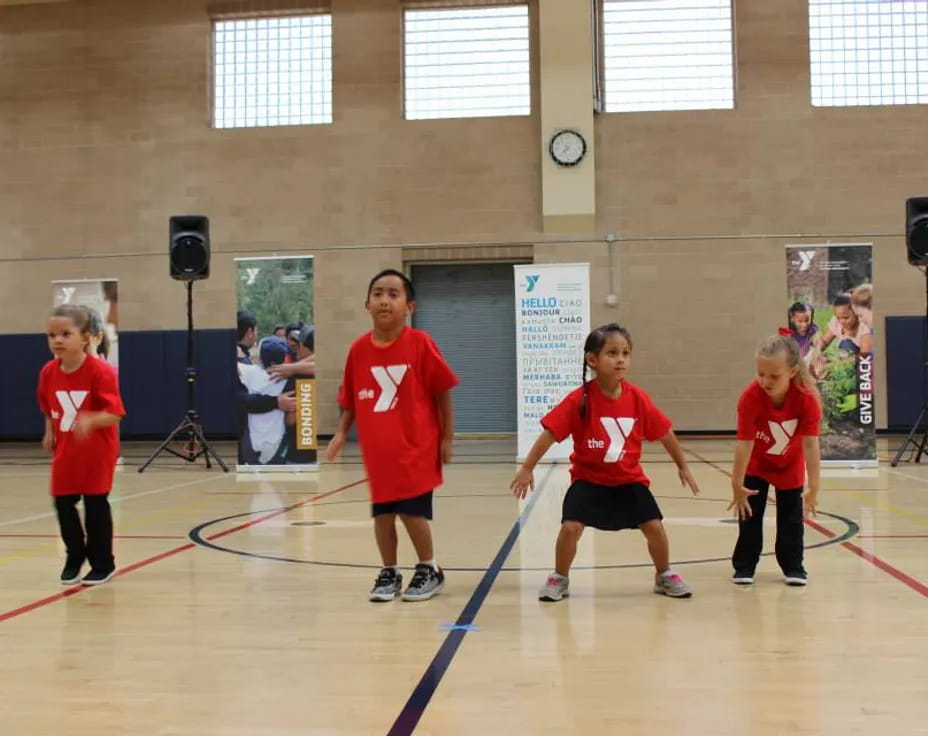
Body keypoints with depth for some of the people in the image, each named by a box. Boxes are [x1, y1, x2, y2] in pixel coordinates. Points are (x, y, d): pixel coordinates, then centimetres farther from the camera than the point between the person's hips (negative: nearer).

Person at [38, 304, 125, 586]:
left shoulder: (100, 372, -20)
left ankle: (102, 563, 18)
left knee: (96, 504, 2)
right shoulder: (48, 372, -3)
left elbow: (114, 414, -22)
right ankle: (75, 557, 29)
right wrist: (49, 433, 0)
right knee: (63, 503, 7)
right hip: (66, 450, 5)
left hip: (97, 450, -5)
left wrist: (90, 420, -39)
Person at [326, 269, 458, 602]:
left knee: (412, 511, -3)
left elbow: (443, 392, -6)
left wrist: (447, 438, -5)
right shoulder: (359, 349, -1)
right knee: (382, 512, 11)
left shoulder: (420, 343, -12)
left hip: (416, 446, -4)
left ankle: (429, 570, 20)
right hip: (378, 449, 4)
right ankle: (389, 572, 29)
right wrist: (341, 433, -1)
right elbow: (350, 400, 9)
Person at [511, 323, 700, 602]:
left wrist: (683, 466, 10)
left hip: (629, 478, 2)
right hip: (588, 478, -2)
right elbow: (550, 433, -17)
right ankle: (560, 579, 12)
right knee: (571, 527, -14)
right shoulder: (578, 399, -20)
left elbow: (665, 432, 1)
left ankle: (664, 576, 26)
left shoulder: (638, 398, -12)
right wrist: (527, 469, -18)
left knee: (654, 526, -1)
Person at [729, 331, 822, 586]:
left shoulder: (807, 398, -33)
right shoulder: (751, 396, -35)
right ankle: (744, 566, 11)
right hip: (756, 463, -1)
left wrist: (813, 487, -31)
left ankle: (793, 567, 19)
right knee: (749, 513, -1)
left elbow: (810, 443, -31)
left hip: (790, 465, 1)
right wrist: (737, 485, -29)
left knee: (792, 517, 5)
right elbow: (744, 442, -32)